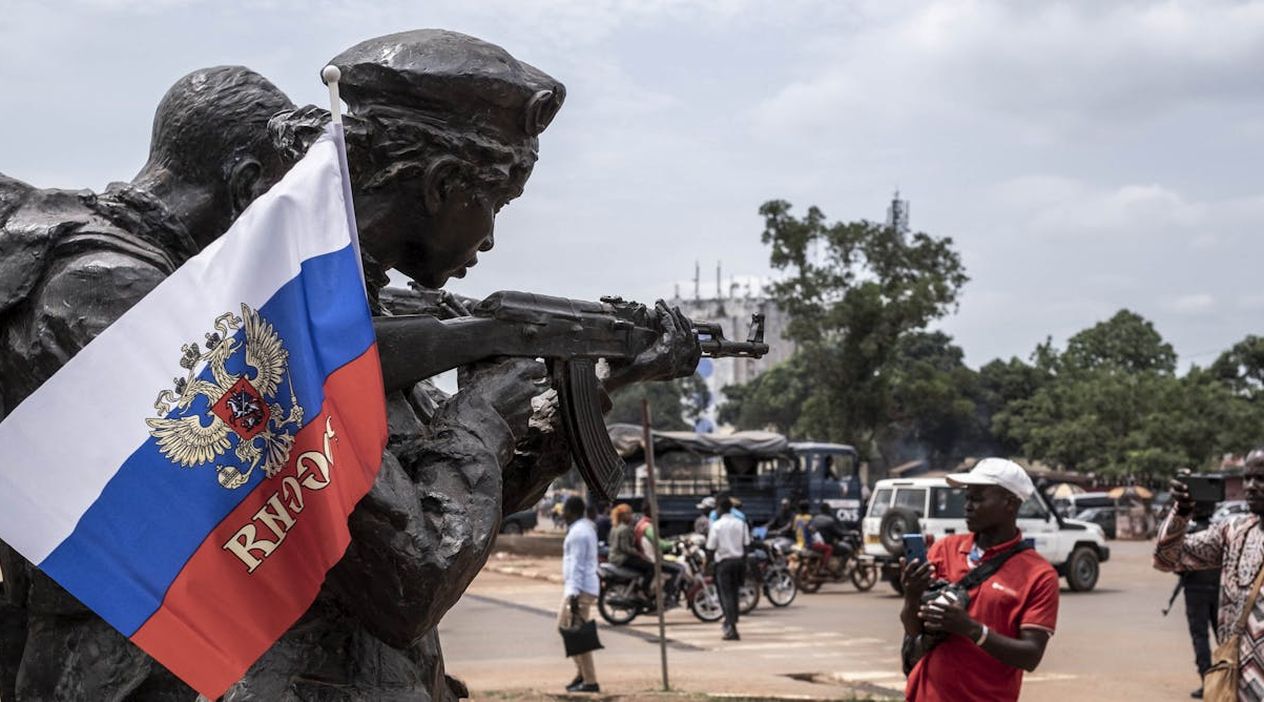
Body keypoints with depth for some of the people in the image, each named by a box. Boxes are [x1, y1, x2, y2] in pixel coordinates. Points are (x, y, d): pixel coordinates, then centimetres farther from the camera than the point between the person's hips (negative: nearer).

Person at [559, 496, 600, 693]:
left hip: (580, 589, -11)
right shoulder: (586, 527, 16)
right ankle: (582, 672, 19)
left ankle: (590, 681, -6)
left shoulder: (578, 533, -16)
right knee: (564, 626, 17)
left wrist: (573, 594, -24)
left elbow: (577, 566, -21)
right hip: (577, 587, 11)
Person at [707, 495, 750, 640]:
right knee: (734, 593, 17)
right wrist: (744, 563, 11)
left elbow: (711, 548, -8)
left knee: (726, 595, -3)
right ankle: (731, 622, 26)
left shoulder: (716, 525, -8)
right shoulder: (741, 524, 3)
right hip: (738, 560, 4)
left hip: (723, 561, -4)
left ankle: (732, 628, -12)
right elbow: (746, 545, 4)